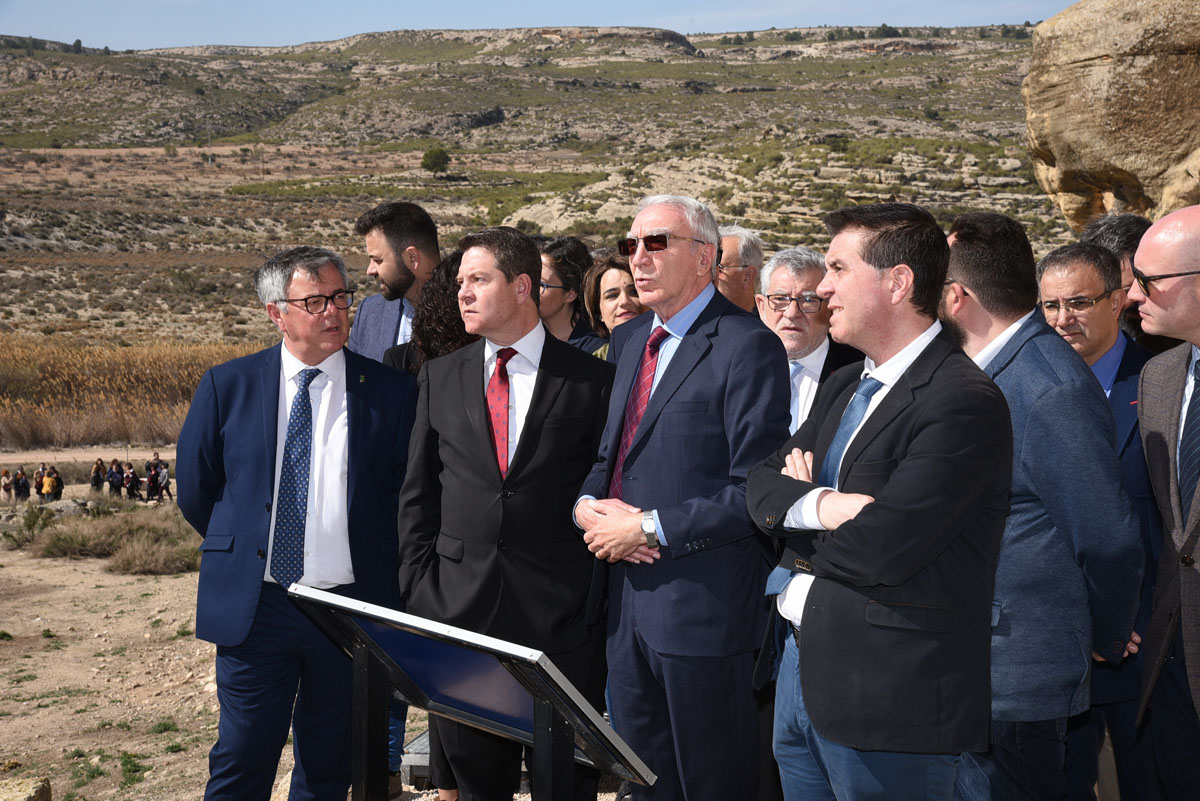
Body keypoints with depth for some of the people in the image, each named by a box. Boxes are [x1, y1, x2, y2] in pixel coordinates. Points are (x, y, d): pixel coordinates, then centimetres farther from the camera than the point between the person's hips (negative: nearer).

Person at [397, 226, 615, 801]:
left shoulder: (591, 379, -1)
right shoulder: (440, 378, 9)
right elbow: (418, 495, 11)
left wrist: (596, 599, -6)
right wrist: (419, 589, 2)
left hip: (561, 616, -3)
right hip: (458, 607, 3)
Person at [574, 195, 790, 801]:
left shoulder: (747, 347, -13)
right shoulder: (628, 341, 13)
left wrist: (650, 528, -17)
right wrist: (589, 505, -2)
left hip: (703, 606, -7)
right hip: (628, 595, 8)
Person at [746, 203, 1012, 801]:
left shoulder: (964, 401, -18)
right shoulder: (843, 387, 14)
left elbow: (881, 545, -25)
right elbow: (761, 484, 8)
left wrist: (794, 518, -6)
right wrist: (818, 505, -14)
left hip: (887, 692, -8)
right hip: (798, 662, 8)